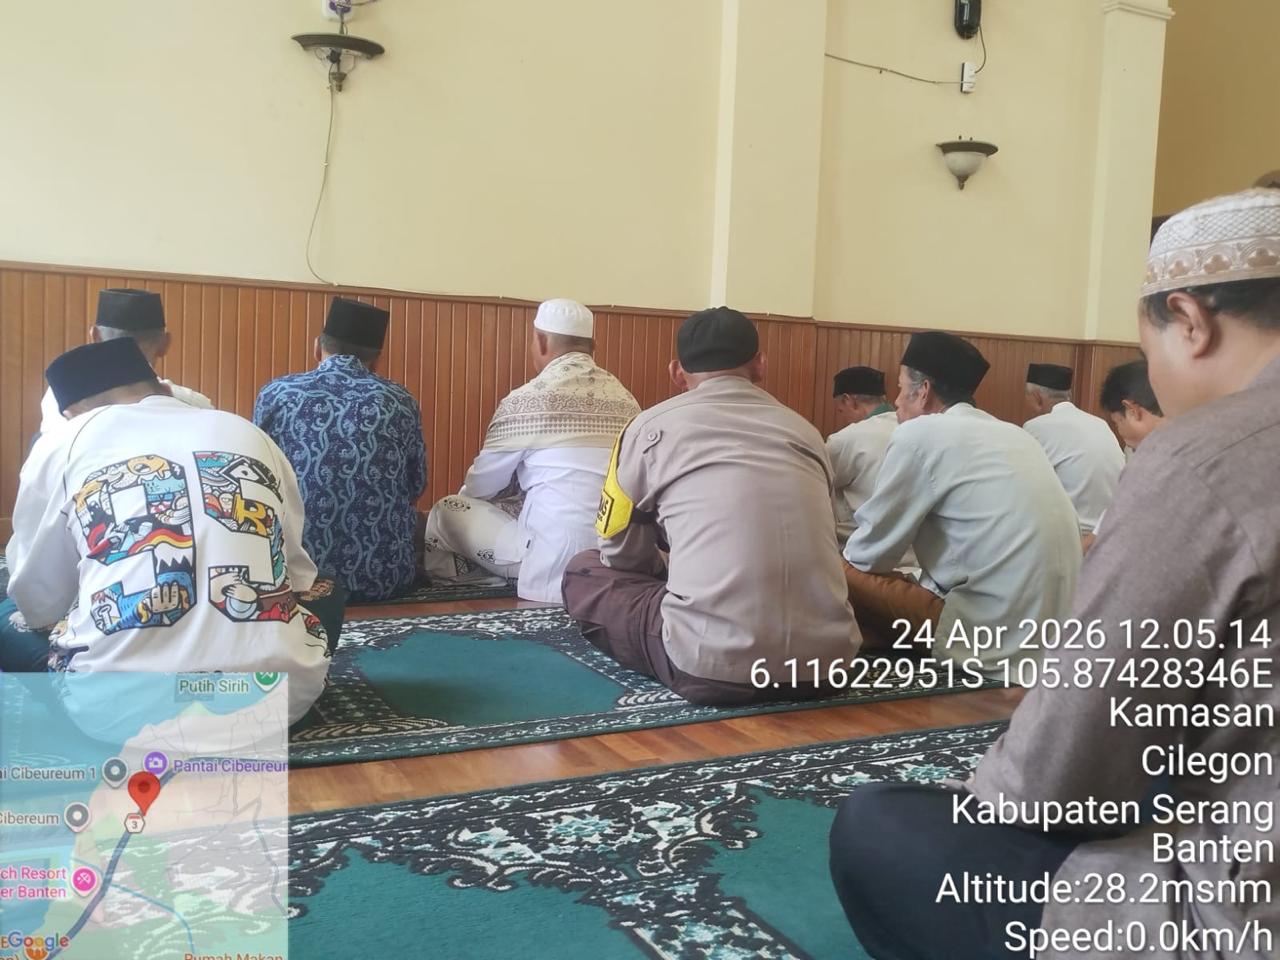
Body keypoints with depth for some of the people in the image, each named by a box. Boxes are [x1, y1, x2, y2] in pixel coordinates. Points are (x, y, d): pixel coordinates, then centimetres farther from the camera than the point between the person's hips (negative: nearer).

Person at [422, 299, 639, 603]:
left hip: (558, 562, -6)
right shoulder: (626, 399, 9)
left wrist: (466, 495, 30)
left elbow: (480, 486, 6)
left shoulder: (527, 399, -6)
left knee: (448, 512, 10)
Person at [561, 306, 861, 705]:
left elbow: (622, 554, 16)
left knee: (585, 573, 18)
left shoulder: (653, 427, 4)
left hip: (715, 666, -5)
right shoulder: (804, 430, 15)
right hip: (827, 660, 6)